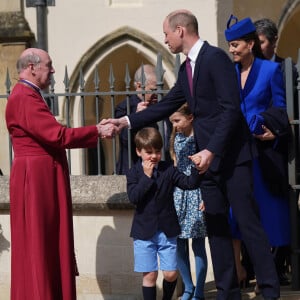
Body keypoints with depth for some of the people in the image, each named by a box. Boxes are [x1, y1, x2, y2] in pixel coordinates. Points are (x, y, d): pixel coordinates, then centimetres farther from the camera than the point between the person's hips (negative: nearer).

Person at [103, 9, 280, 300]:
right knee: (216, 226, 8)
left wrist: (211, 151, -24)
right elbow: (166, 106, 21)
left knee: (248, 223, -7)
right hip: (208, 158, 9)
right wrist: (127, 121, 14)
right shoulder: (186, 69, 13)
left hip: (232, 156, -9)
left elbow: (230, 110, -20)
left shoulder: (215, 58, -14)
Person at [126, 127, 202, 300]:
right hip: (144, 232, -1)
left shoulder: (168, 170, 3)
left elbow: (189, 183, -6)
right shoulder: (134, 173, 0)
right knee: (150, 275, 0)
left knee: (171, 274, 2)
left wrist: (197, 170, -23)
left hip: (167, 231, 1)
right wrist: (147, 176, -17)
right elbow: (133, 197, -14)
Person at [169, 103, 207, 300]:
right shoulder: (177, 139, 11)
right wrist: (171, 193, 16)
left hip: (197, 195, -6)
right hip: (179, 194, 6)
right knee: (180, 245, 3)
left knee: (198, 245, -1)